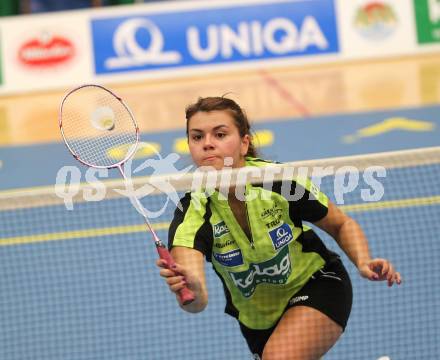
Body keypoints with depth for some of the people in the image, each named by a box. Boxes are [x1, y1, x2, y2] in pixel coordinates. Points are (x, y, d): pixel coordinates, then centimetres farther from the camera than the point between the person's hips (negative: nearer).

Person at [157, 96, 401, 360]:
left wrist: (364, 263, -25)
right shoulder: (193, 213, -26)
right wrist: (191, 290, -65)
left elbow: (342, 225, -5)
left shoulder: (281, 180, -25)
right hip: (256, 316, 3)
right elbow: (198, 303, -42)